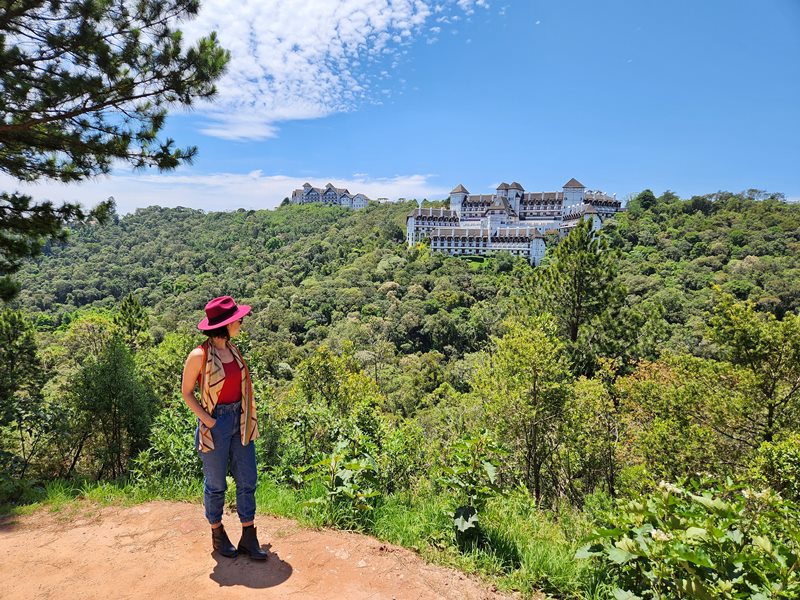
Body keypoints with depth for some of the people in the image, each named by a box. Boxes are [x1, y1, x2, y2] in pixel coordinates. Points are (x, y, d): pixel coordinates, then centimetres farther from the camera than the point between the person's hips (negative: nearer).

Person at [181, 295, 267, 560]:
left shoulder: (232, 349, 3)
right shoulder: (199, 355, -16)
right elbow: (186, 392, -7)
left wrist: (249, 418, 9)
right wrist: (208, 420, -14)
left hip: (240, 421, 6)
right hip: (215, 423, -6)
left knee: (247, 480, 9)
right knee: (216, 484, 11)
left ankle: (248, 537, 22)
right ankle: (217, 533, 32)